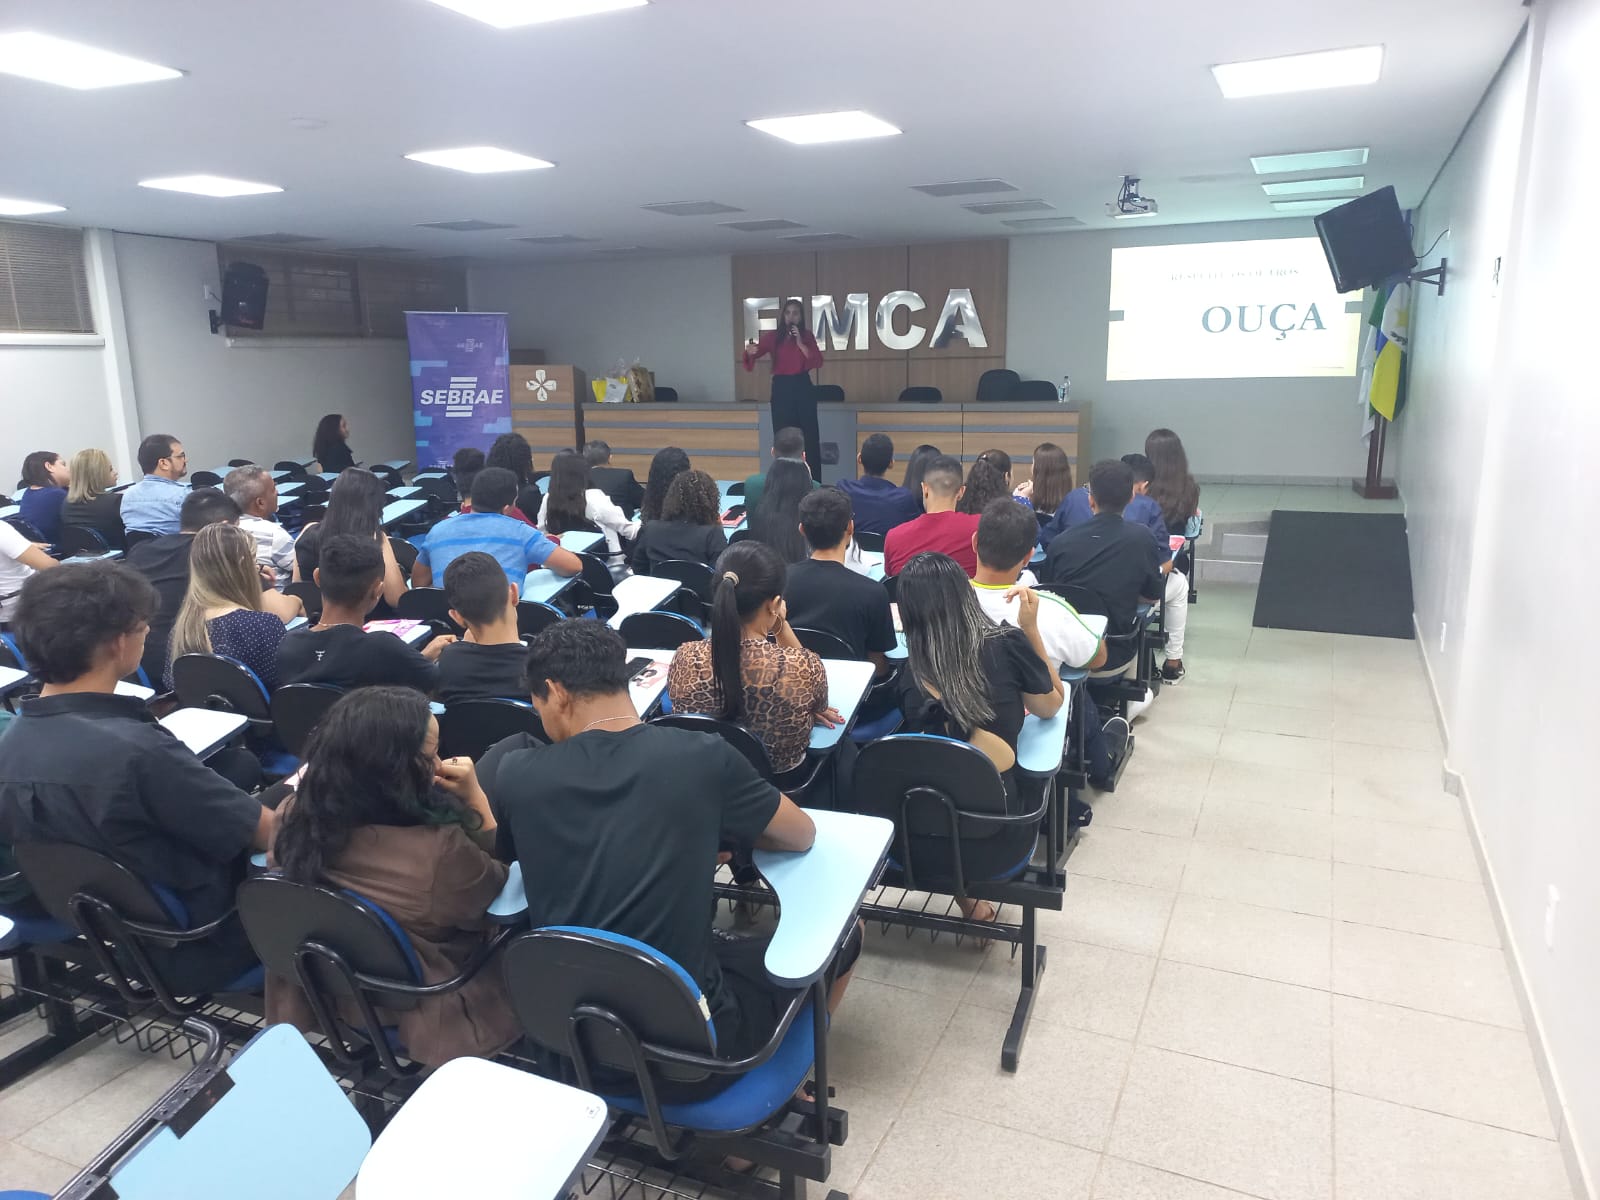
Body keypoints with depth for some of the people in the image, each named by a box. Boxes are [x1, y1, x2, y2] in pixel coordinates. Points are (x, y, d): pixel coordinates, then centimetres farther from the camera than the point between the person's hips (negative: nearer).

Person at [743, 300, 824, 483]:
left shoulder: (807, 336, 4)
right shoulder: (773, 336, 2)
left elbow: (818, 362, -6)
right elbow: (756, 350, -12)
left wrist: (800, 343, -16)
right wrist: (750, 352, -35)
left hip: (803, 387, 0)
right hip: (781, 388, 0)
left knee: (809, 435, 1)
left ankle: (814, 481, 8)